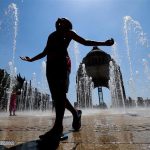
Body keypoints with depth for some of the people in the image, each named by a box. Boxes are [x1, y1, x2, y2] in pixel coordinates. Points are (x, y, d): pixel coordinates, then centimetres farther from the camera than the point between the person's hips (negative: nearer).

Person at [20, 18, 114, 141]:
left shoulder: (68, 33, 18)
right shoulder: (52, 35, 32)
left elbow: (85, 42, 14)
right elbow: (45, 52, 32)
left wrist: (104, 43, 8)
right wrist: (31, 59, 38)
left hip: (62, 64, -5)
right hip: (51, 65, 6)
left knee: (60, 94, -18)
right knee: (57, 95, -2)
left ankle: (58, 127, -19)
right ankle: (76, 113, 16)